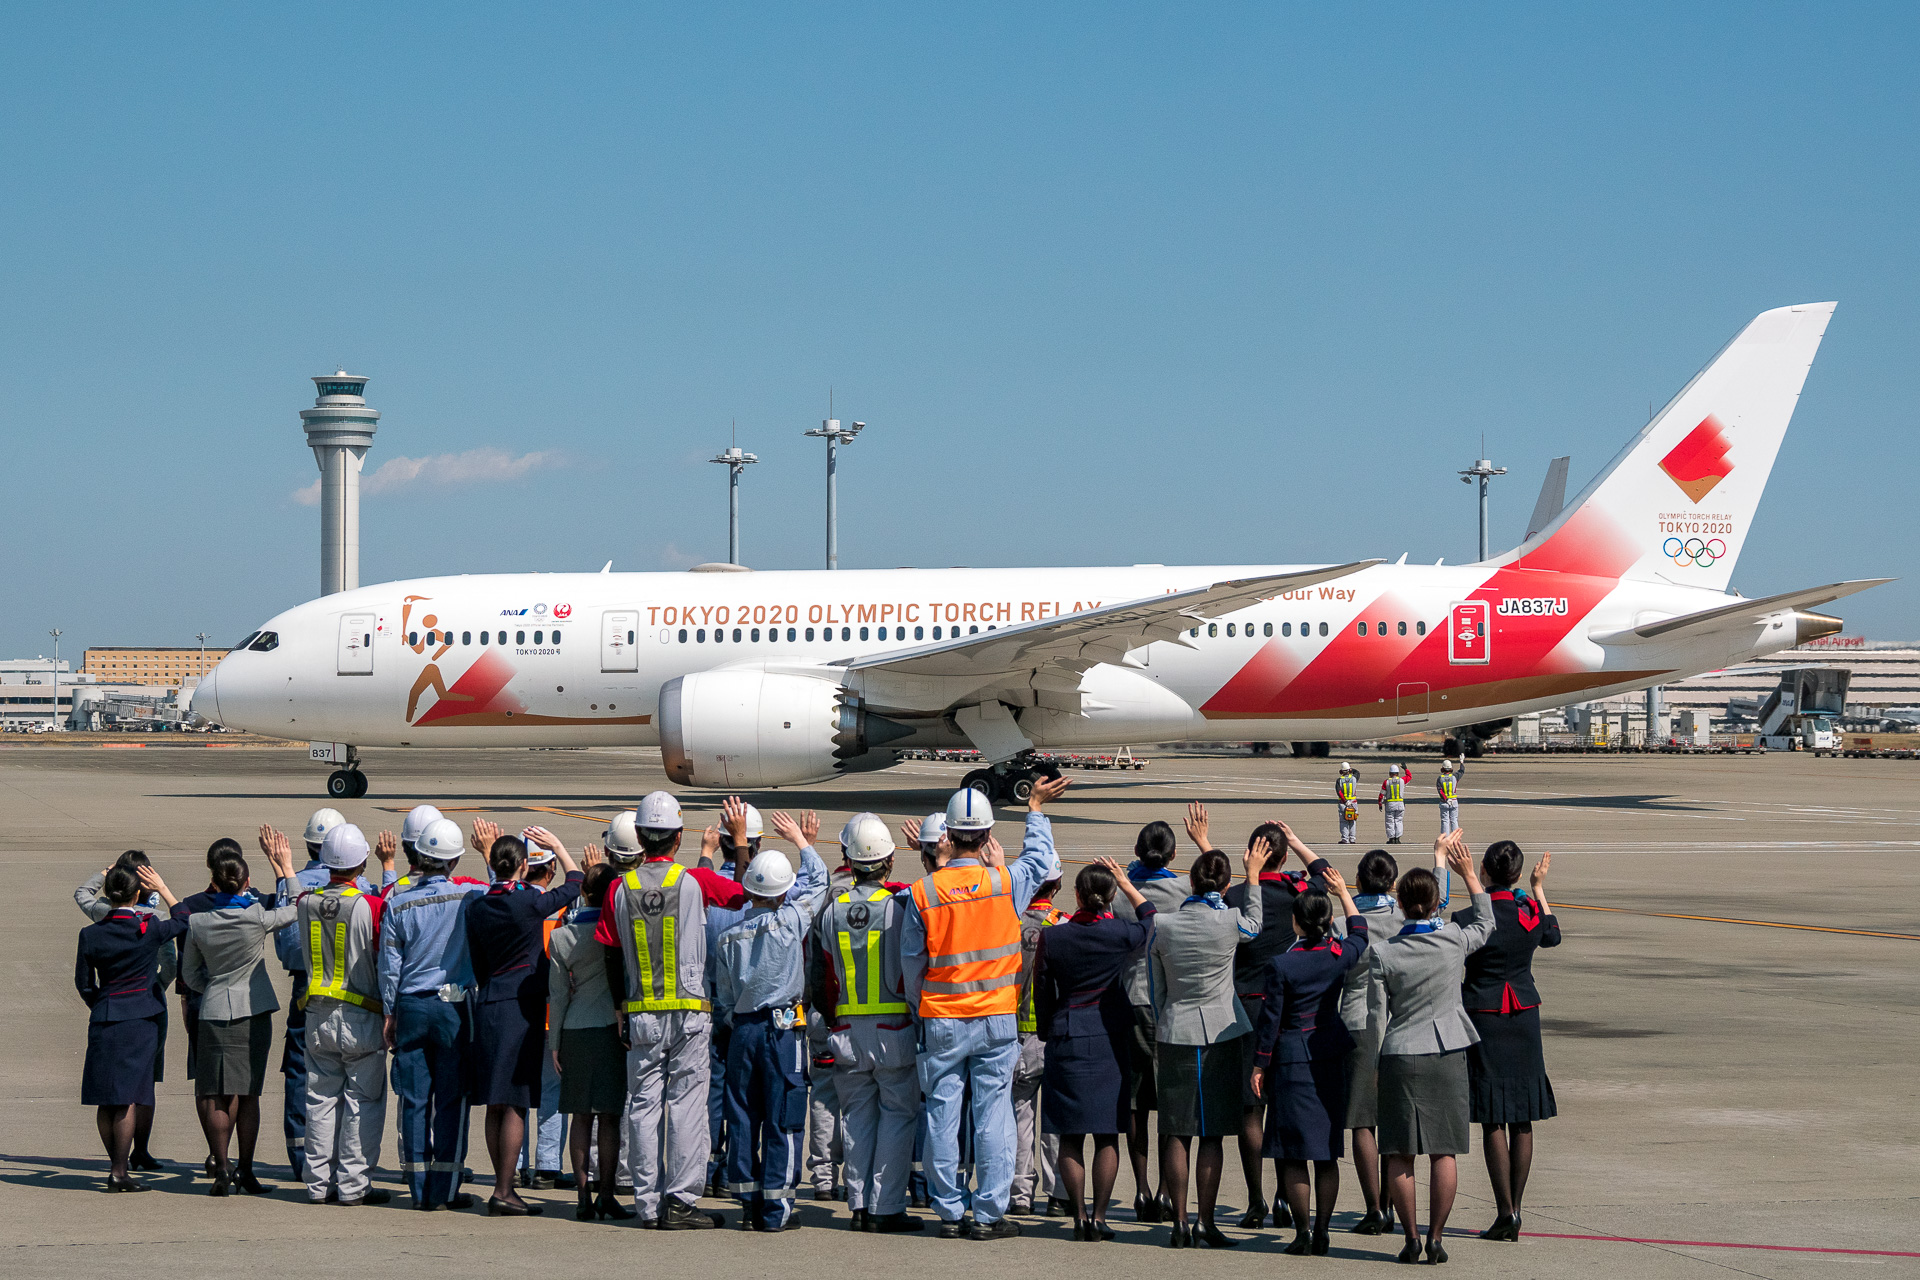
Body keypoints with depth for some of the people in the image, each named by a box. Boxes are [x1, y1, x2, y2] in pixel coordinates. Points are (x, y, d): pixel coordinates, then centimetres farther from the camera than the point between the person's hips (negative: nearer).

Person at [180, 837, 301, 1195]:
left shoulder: (197, 922, -2)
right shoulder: (257, 917, -11)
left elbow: (190, 971, 10)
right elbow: (294, 909, 6)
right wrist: (285, 867, 12)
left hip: (214, 1012, 1)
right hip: (253, 1012, -1)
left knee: (217, 1095, 3)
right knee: (248, 1094, 7)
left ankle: (222, 1169, -6)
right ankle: (245, 1171, 10)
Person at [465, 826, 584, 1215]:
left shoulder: (477, 907, 5)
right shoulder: (530, 902, -11)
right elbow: (575, 883, 5)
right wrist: (556, 845, 16)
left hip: (488, 1007, 6)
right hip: (523, 1008, -6)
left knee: (496, 1106, 9)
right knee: (515, 1105, -5)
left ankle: (505, 1187, 15)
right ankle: (503, 1193, -7)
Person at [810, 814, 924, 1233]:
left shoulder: (831, 912, 2)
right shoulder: (901, 906, -9)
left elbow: (818, 979, 8)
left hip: (847, 1030, 3)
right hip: (895, 1029, -3)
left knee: (859, 1116, 12)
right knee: (898, 1115, 2)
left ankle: (860, 1204, 12)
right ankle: (887, 1207, -1)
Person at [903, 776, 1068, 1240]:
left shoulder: (924, 892, -7)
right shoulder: (1006, 882, -7)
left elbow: (912, 961, 1)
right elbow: (1042, 860, 15)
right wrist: (1035, 807, 29)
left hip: (940, 1021, 0)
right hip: (997, 1019, 0)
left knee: (942, 1115, 6)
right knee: (993, 1115, 3)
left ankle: (948, 1213, 11)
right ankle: (988, 1214, 3)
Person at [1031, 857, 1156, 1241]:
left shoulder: (1051, 937, -7)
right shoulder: (1122, 933, -8)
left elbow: (1042, 995, 2)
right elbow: (1150, 917, 16)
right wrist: (1125, 883, 22)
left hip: (1066, 1040, 0)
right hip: (1111, 1043, 0)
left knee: (1071, 1137, 6)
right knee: (1107, 1136, 4)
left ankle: (1079, 1216, 6)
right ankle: (1099, 1217, 1)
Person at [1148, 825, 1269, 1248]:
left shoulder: (1162, 924, -4)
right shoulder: (1230, 922, -11)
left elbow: (1156, 986, 6)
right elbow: (1254, 922, 15)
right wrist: (1252, 873, 23)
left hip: (1174, 1034, 2)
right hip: (1221, 1033, -2)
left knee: (1177, 1134, 5)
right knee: (1211, 1134, 3)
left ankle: (1180, 1224, 5)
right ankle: (1207, 1223, 2)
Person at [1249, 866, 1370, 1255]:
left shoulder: (1281, 965, -14)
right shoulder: (1339, 956, -3)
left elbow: (1270, 1019, -8)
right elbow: (1359, 933, 20)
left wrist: (1259, 1065, 2)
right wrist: (1343, 891, 31)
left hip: (1292, 1060, -4)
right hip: (1332, 1061, 4)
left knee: (1294, 1154, 2)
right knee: (1327, 1155, 8)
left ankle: (1303, 1233, 2)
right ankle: (1321, 1232, 9)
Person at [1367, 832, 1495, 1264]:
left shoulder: (1383, 954, -8)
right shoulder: (1456, 939, -6)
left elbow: (1375, 1017, -4)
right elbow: (1485, 922, 18)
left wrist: (1371, 1065, 6)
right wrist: (1468, 874, 20)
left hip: (1399, 1057, -1)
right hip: (1446, 1054, 1)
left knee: (1400, 1155, 6)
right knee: (1443, 1152, 4)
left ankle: (1411, 1238, 6)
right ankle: (1435, 1239, 2)